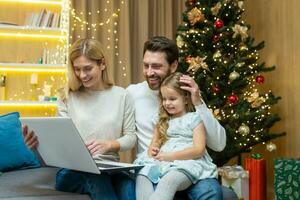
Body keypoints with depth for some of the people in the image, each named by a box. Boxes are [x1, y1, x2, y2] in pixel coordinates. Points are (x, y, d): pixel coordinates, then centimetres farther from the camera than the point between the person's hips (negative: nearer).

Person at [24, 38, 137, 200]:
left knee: (128, 185, -36)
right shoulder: (68, 97, 9)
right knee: (95, 177, -38)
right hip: (72, 170, 0)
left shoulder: (121, 96, 9)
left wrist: (108, 144, -13)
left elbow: (131, 137, 8)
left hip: (110, 168, 1)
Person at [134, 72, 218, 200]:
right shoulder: (162, 121, 24)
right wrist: (152, 150, -4)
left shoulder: (194, 119, 7)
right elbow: (154, 145, 23)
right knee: (142, 176, -29)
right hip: (162, 162, 5)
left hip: (188, 162, -5)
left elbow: (199, 150, -5)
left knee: (168, 181, -39)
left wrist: (170, 156, -12)